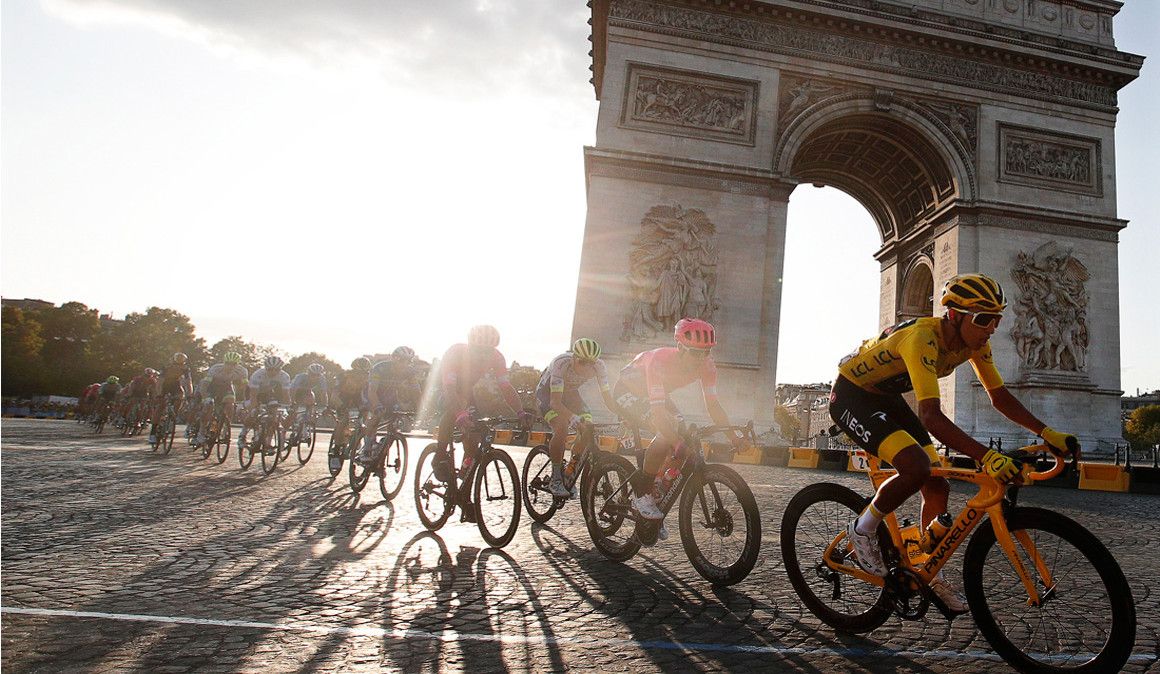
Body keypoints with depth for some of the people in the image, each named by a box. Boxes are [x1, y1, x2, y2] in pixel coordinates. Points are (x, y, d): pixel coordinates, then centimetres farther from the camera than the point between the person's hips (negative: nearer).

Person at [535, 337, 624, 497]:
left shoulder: (599, 366, -25)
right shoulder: (561, 363, -38)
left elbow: (608, 399, -21)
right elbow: (555, 401, -42)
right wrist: (573, 417, -59)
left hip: (570, 392, 5)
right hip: (547, 392, -5)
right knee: (562, 428, -28)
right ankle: (555, 479, -11)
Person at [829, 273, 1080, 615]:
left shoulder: (974, 342, -8)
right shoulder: (923, 338, -34)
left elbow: (1000, 397, 2)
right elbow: (931, 416, -42)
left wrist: (1048, 433, -9)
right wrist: (987, 457, -49)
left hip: (886, 397, 9)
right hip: (851, 396, -8)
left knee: (937, 485, 2)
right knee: (917, 467, -28)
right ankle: (862, 530, -4)